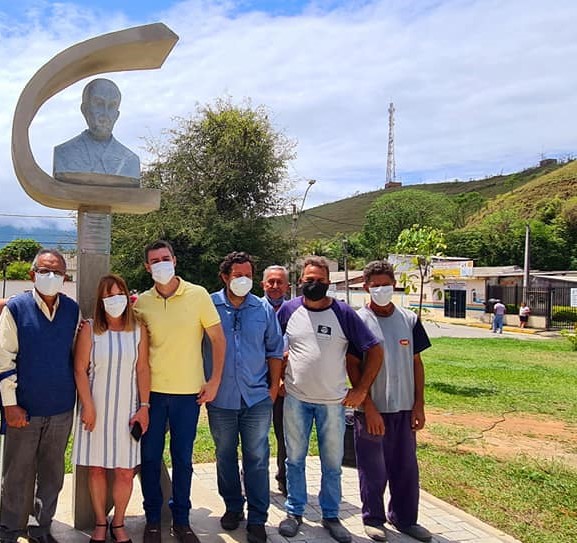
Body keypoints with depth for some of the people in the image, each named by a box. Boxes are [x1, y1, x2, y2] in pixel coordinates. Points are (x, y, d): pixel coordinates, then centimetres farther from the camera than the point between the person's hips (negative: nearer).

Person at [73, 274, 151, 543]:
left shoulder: (138, 330, 1)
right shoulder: (90, 329, -3)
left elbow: (143, 370, 1)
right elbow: (80, 369, -3)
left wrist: (144, 407, -3)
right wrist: (87, 406, -9)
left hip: (127, 409, 1)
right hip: (96, 408, 0)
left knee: (125, 471, 2)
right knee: (96, 468, 8)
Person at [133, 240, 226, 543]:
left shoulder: (198, 295, -6)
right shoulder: (141, 302, 0)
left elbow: (218, 339, -2)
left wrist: (215, 380, -5)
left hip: (188, 392, -1)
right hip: (152, 391, 2)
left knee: (182, 458, 9)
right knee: (150, 457, 9)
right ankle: (152, 519, 26)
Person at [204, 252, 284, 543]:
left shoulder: (264, 310, 3)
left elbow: (275, 350, 9)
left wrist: (274, 386, 5)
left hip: (257, 397, 0)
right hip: (220, 398, 0)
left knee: (257, 458, 5)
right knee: (225, 456, 14)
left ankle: (257, 519, 15)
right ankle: (233, 507, 32)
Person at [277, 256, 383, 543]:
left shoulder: (343, 313, -6)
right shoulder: (288, 310, 0)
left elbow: (375, 350, -4)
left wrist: (361, 390, -6)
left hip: (333, 401, -1)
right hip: (295, 400, 1)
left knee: (332, 463, 10)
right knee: (295, 459, 12)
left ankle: (331, 515, 27)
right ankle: (295, 512, 28)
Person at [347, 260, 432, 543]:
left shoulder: (409, 320, 5)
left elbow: (416, 363, 8)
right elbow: (353, 366, -8)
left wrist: (419, 405, 3)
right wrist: (369, 408, -12)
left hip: (404, 408, 4)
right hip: (372, 409, -3)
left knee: (406, 467, 12)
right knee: (373, 469, 7)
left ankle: (404, 518, 30)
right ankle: (373, 518, 26)